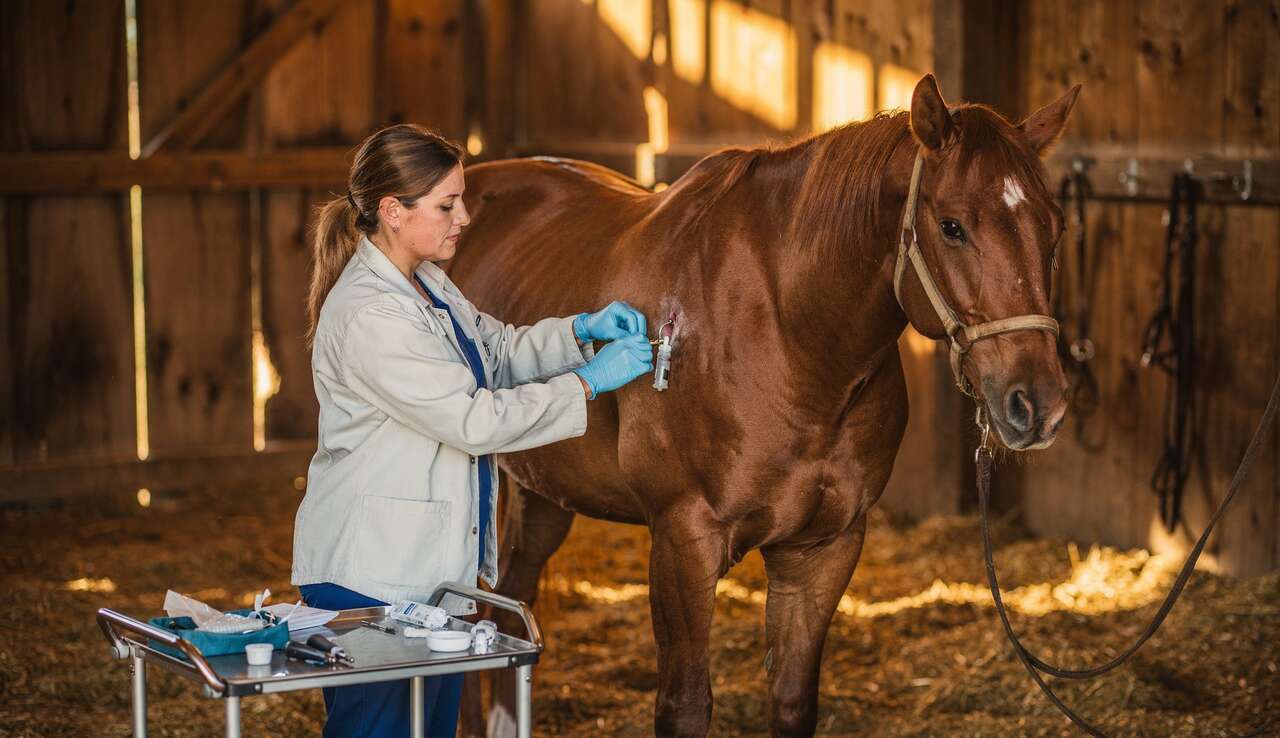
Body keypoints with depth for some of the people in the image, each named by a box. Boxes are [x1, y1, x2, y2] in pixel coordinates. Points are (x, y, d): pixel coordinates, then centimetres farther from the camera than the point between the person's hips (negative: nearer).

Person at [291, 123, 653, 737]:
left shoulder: (427, 283, 8)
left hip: (435, 569, 10)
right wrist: (589, 382, -16)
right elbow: (475, 421, -23)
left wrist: (580, 331, 4)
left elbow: (498, 352, 22)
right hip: (372, 577, -10)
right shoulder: (367, 316, -23)